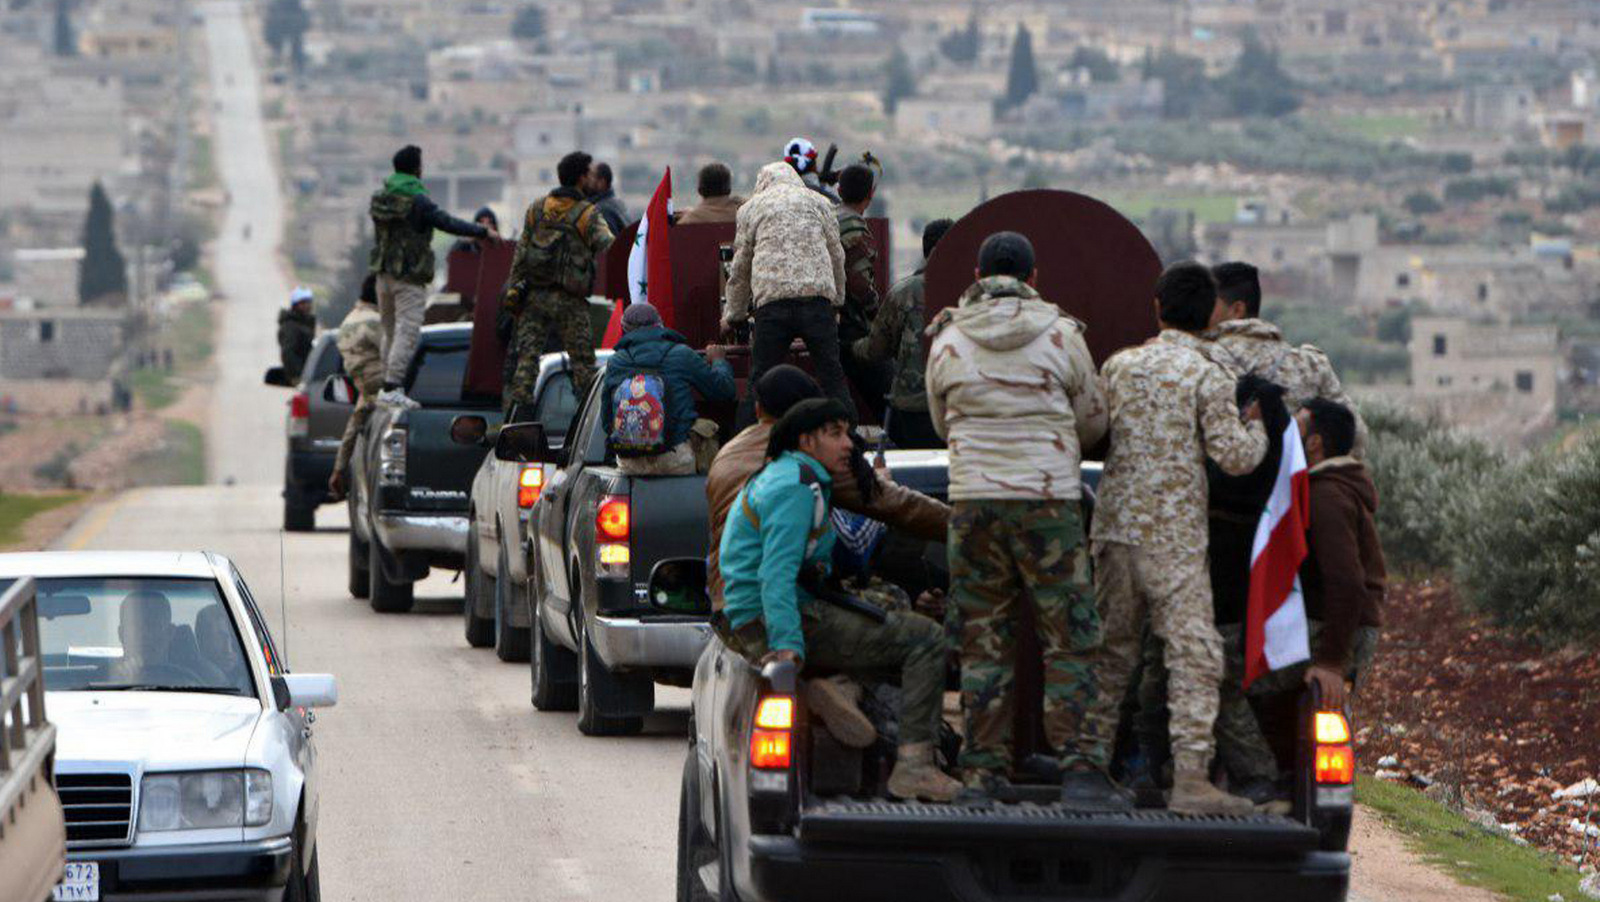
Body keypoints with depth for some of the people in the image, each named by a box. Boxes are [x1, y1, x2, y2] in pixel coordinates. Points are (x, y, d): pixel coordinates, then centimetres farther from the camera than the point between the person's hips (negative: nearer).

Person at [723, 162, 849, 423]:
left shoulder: (750, 208, 17)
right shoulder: (817, 202, 19)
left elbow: (740, 268, 19)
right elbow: (837, 256, 20)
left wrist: (733, 315, 28)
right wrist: (837, 301, 30)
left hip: (771, 297, -1)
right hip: (817, 294, 1)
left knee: (760, 381, 2)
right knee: (832, 375, 3)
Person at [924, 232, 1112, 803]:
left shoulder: (947, 342, 4)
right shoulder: (1062, 334, -1)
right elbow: (1093, 421, 10)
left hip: (972, 498, 2)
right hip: (1050, 498, -2)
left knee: (983, 641, 8)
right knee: (1069, 637, 2)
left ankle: (983, 771, 6)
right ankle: (1075, 765, -7)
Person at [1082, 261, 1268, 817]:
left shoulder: (1120, 365, 8)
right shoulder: (1207, 378, -8)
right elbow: (1234, 457, -9)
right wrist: (1256, 427, 10)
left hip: (1115, 525, 6)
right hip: (1174, 536, -6)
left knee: (1112, 649, 15)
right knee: (1194, 656, -6)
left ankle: (1092, 761, 17)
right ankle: (1189, 777, -14)